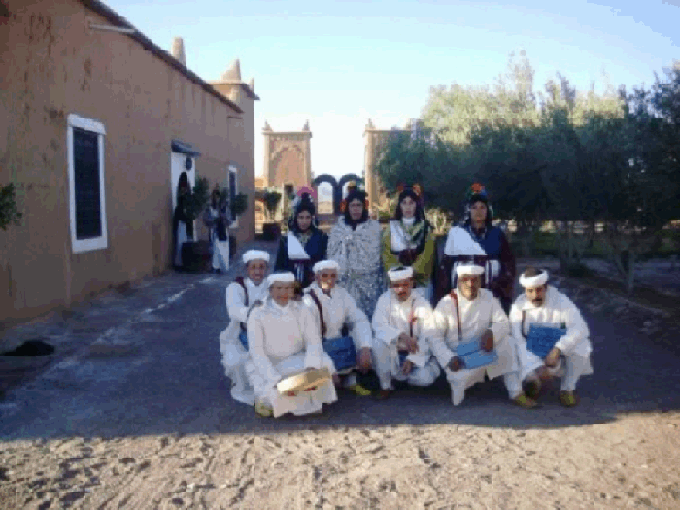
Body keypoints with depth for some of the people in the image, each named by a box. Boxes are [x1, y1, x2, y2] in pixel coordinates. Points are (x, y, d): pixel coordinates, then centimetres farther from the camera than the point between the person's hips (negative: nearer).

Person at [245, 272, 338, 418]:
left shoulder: (302, 310, -1)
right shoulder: (258, 315, -10)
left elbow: (314, 342, -10)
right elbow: (256, 352, -17)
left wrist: (311, 369, -30)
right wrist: (277, 380, -30)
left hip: (296, 364, 3)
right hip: (266, 368, -3)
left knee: (324, 362, -25)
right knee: (275, 399, -31)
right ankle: (267, 396, 4)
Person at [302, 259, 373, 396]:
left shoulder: (342, 294, -1)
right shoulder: (309, 299, -14)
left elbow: (360, 320, -7)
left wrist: (365, 349, -22)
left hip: (340, 342, 5)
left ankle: (351, 380, 5)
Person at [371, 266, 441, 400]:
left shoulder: (422, 304, -10)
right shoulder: (385, 300, -9)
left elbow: (428, 337, -13)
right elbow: (378, 326, -21)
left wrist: (412, 360, -23)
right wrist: (401, 336, -37)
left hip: (416, 354, 0)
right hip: (393, 353, 0)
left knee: (424, 378, -25)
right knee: (378, 342, -31)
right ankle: (385, 386, -12)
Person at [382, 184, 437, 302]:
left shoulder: (426, 228, 8)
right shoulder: (391, 228, 10)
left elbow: (427, 255, -2)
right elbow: (387, 256, 3)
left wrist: (413, 271, -14)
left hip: (421, 282, 0)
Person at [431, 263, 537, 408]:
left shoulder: (487, 297, 1)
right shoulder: (446, 304, -10)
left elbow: (503, 323, -2)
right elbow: (435, 337, -11)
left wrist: (491, 333, -25)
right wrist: (449, 358, -25)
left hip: (482, 351, 4)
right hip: (458, 357, -3)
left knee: (507, 341, -24)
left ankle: (516, 392, -18)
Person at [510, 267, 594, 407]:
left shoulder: (560, 301, -16)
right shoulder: (519, 306, -13)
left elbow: (580, 328, -29)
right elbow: (517, 339, -20)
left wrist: (557, 349, -41)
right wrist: (537, 367, -31)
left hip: (558, 357, -1)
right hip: (532, 358, 1)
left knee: (580, 345, -29)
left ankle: (568, 389, -4)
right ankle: (534, 381, 9)